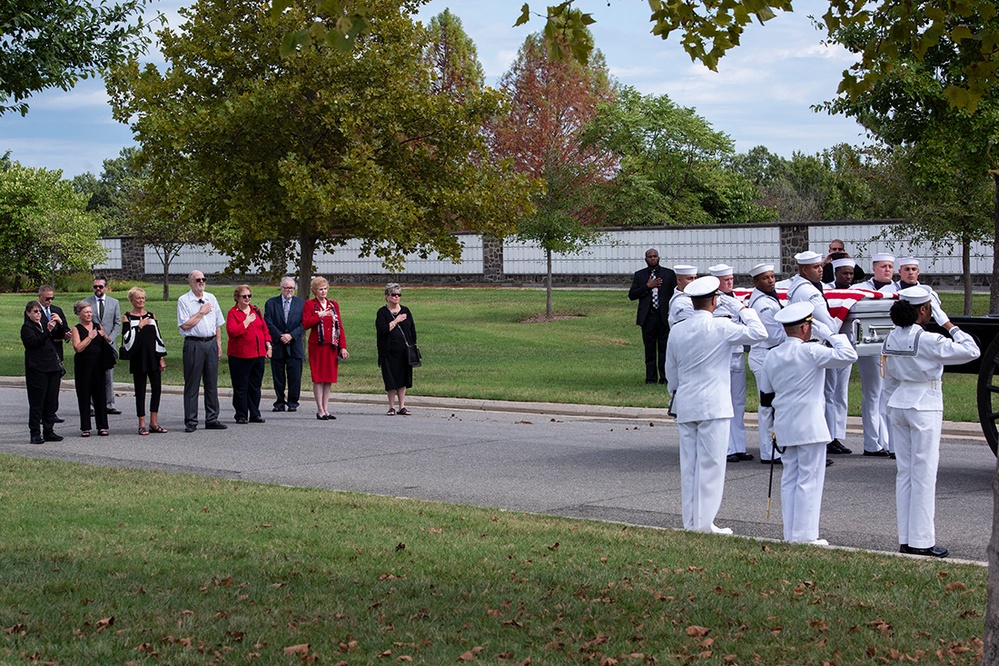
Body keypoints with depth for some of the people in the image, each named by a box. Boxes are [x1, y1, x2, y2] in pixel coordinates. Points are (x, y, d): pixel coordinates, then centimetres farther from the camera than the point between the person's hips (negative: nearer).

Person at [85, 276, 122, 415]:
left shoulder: (114, 303, 11)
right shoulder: (86, 302, 6)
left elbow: (118, 324, 8)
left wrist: (110, 338, -5)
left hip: (108, 344, 2)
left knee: (109, 376, 2)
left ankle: (109, 405, 7)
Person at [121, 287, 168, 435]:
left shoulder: (151, 316, 10)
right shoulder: (128, 317, -1)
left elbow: (158, 336, 11)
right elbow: (127, 339, -11)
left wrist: (162, 358, 7)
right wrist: (139, 327, -16)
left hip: (153, 358, 4)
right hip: (138, 359, -4)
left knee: (157, 388, 1)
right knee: (140, 391, 1)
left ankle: (154, 423, 11)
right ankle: (142, 424, 7)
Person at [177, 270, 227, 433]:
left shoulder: (211, 298, 13)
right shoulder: (184, 300, -3)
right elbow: (185, 325, -11)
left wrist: (218, 344, 10)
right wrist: (201, 313, -8)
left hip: (211, 343, 5)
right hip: (194, 344, -5)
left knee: (212, 383, 7)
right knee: (192, 384, -2)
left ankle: (212, 419, 13)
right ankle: (190, 422, 1)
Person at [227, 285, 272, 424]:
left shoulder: (256, 310, 13)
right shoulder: (233, 312, -3)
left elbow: (265, 329, 17)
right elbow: (231, 331, -16)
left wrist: (268, 345, 10)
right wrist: (247, 321, -14)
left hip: (258, 354, 5)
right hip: (240, 355, -5)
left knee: (255, 386, 8)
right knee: (241, 387, 0)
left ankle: (255, 414, 15)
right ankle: (241, 415, 7)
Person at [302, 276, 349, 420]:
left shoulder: (334, 305, 14)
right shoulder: (309, 304, 2)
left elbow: (340, 326, 11)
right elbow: (305, 324, -9)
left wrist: (343, 346, 5)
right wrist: (319, 316, -17)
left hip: (332, 346, 4)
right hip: (317, 346, -4)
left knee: (329, 378, 5)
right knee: (318, 378, -4)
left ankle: (326, 409, 11)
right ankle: (320, 410, -1)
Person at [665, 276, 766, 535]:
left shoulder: (677, 330, 7)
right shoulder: (720, 327, -11)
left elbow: (671, 370, 17)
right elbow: (759, 333, -8)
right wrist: (745, 311, 8)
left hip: (685, 405, 6)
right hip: (713, 406, -6)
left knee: (689, 464, 10)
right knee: (710, 464, -2)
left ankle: (690, 522, 15)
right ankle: (705, 522, -2)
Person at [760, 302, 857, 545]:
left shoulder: (772, 355, 8)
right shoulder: (811, 352, -13)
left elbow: (766, 392, 17)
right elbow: (848, 355, -18)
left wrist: (774, 426, 28)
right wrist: (830, 335, -6)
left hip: (784, 425, 7)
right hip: (809, 426, -7)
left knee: (790, 479, 12)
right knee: (809, 480, -2)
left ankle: (790, 534, 15)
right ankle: (804, 536, -1)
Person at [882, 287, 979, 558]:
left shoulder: (892, 339, 5)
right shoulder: (928, 340, -17)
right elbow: (971, 351, -16)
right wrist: (950, 327, -7)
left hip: (898, 405, 7)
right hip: (925, 406, -7)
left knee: (904, 472, 11)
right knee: (924, 475, -1)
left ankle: (905, 539, 14)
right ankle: (921, 541, 2)